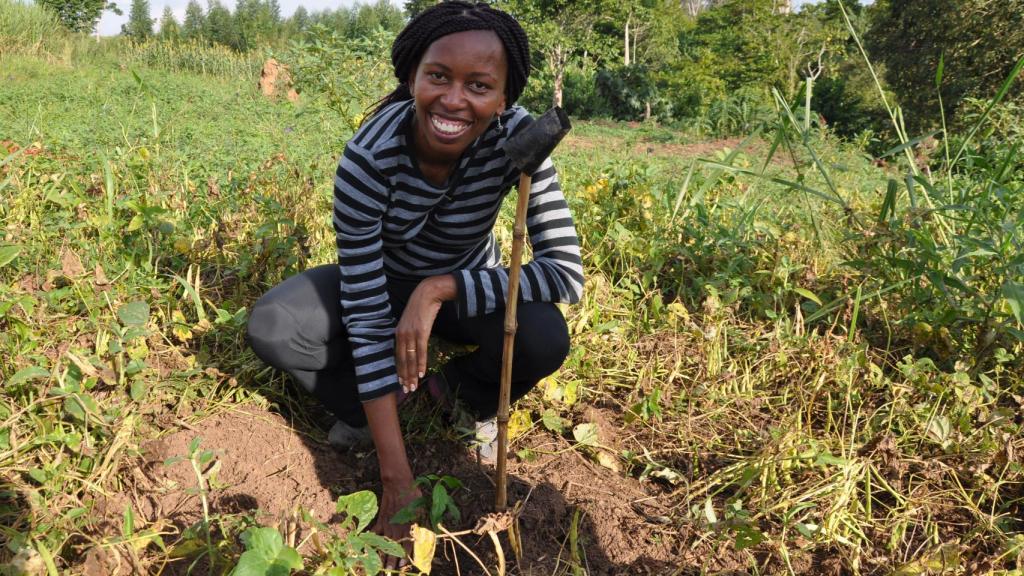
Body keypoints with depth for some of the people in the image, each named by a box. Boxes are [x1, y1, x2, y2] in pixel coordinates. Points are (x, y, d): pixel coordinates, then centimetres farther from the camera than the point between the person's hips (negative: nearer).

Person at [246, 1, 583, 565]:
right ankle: (369, 403, 3)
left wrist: (439, 289, -39)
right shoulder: (368, 158, -32)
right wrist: (396, 478, -32)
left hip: (468, 284, 1)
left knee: (543, 338, -31)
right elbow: (366, 316, -31)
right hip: (388, 281, 0)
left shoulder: (518, 137, -28)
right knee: (271, 326, -25)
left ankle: (470, 393, 4)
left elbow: (566, 270, -29)